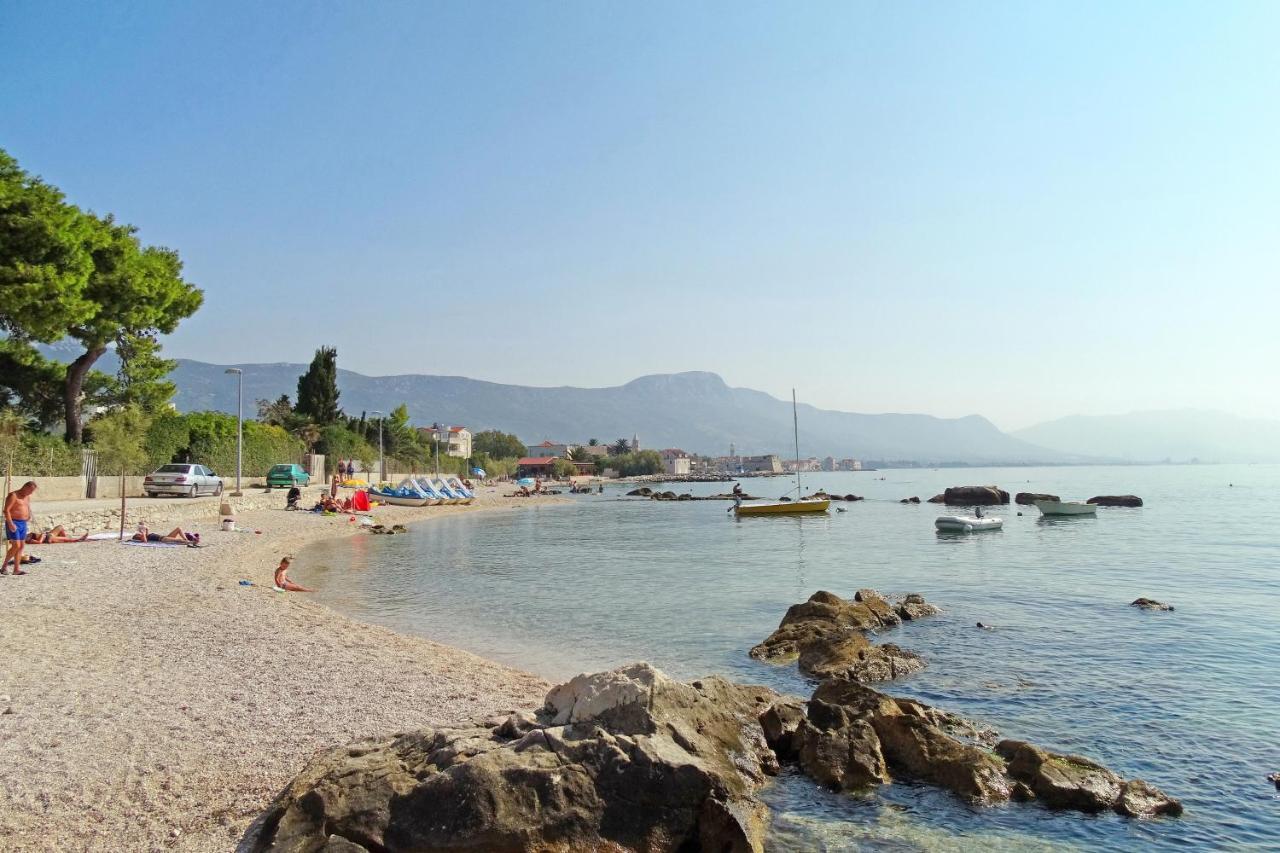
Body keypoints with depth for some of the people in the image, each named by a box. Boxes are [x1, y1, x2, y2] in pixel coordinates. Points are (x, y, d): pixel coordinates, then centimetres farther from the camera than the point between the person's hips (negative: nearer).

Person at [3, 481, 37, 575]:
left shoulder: (27, 497, 14)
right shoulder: (13, 495, -10)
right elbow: (6, 510, -17)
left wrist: (29, 516, 13)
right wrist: (10, 523, -23)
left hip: (23, 523, 8)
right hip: (13, 523, -8)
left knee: (21, 546, 4)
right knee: (16, 546, -14)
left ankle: (17, 569, 7)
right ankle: (4, 566, 2)